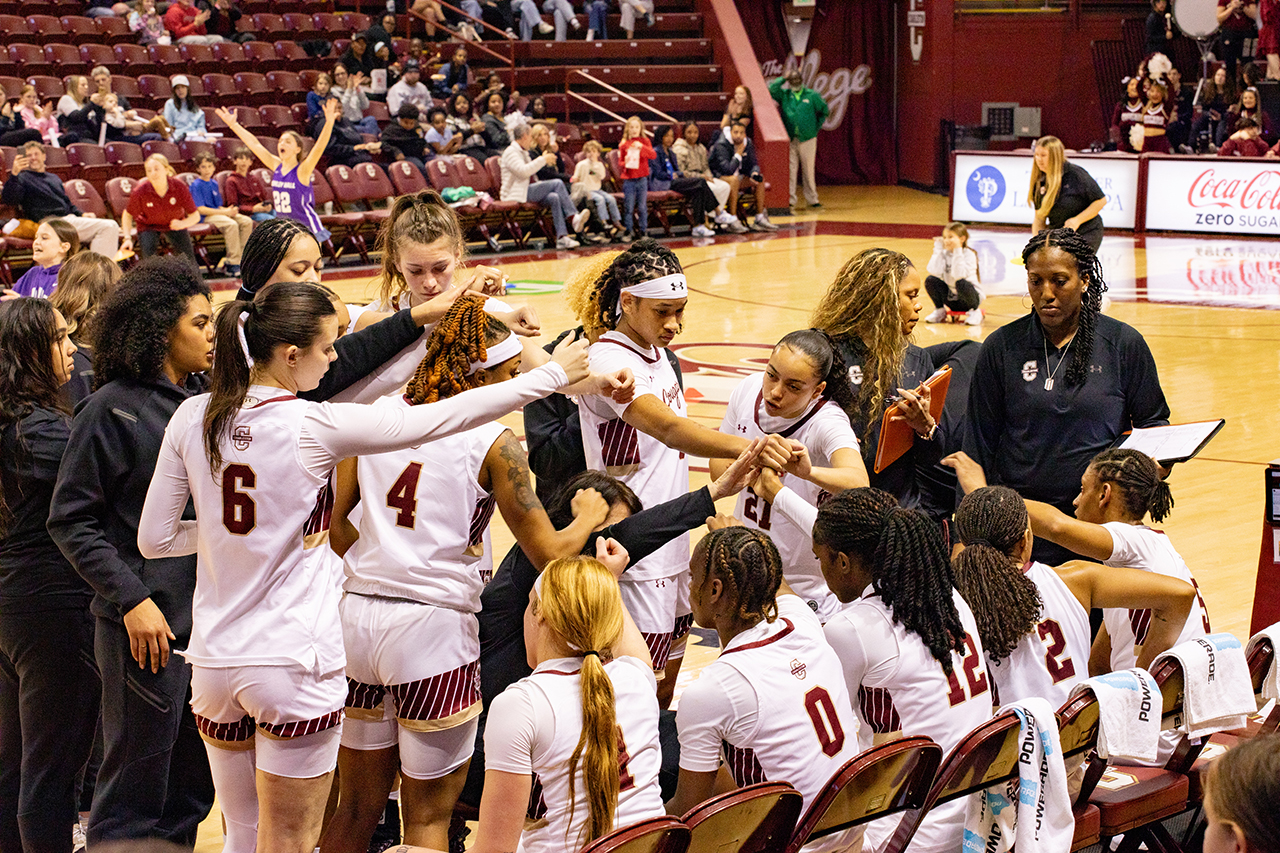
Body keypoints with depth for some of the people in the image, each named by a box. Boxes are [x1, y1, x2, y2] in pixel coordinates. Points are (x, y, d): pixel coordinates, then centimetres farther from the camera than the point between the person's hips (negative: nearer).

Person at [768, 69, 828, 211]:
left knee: (808, 169, 3)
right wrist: (784, 77, -3)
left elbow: (825, 110, 15)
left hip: (807, 139, -1)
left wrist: (817, 126, 9)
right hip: (789, 139, 1)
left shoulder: (812, 96, 6)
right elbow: (771, 89, -7)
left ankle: (812, 199, 9)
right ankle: (790, 199, -1)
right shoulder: (784, 95, 8)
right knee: (790, 169, -3)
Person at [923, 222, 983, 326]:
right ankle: (939, 311, 5)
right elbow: (935, 271, -21)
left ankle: (974, 312, -9)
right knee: (930, 280, -17)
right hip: (950, 299, 4)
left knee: (961, 283, -35)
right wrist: (938, 249, -15)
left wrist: (957, 251, -32)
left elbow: (958, 275, -31)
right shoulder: (944, 253, -3)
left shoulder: (969, 255, -16)